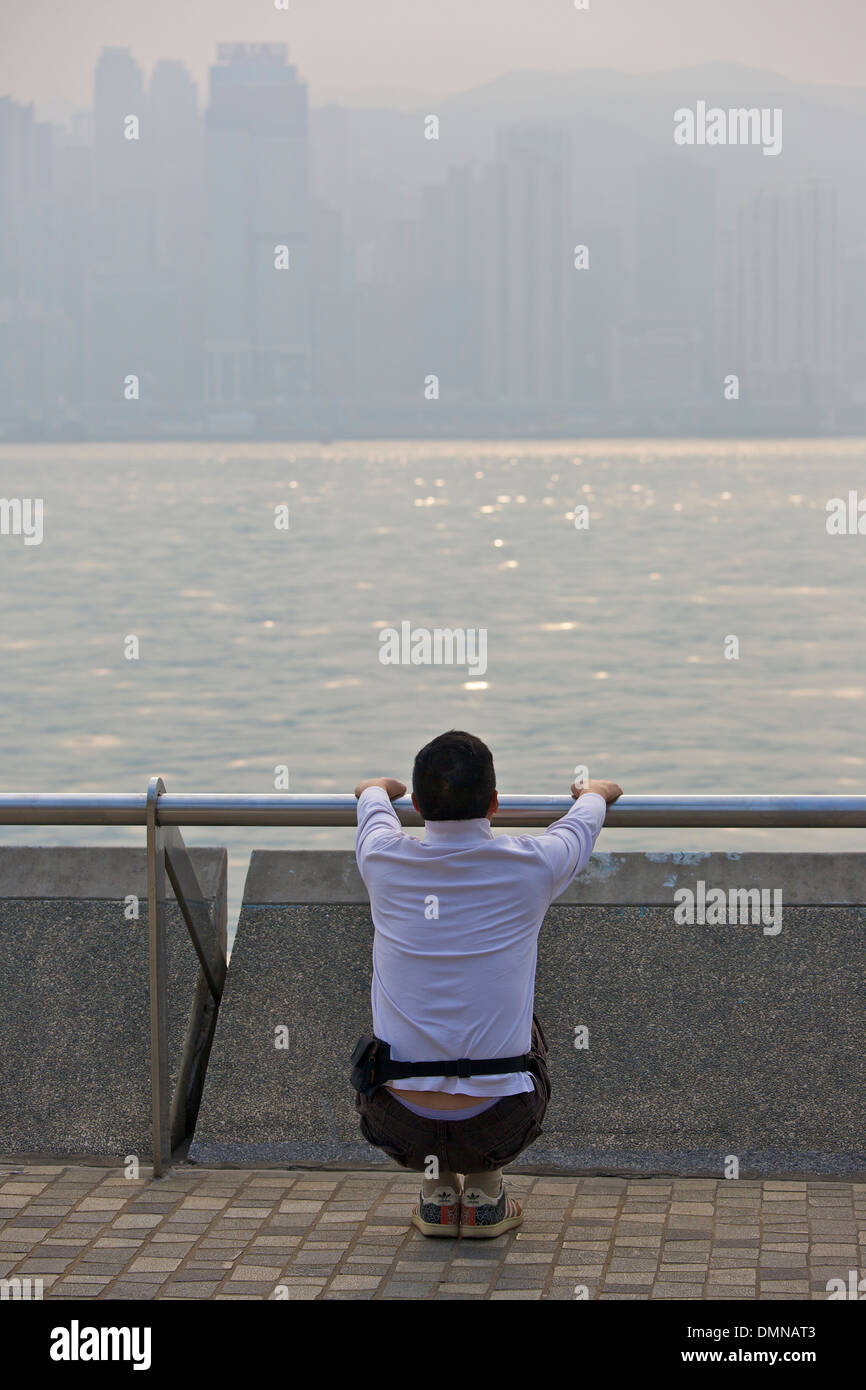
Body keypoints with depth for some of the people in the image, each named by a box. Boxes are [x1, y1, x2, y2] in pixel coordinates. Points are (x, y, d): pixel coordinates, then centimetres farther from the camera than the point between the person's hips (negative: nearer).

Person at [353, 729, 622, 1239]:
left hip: (399, 1130, 1)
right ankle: (485, 1193, 24)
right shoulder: (531, 866, -8)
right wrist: (596, 792, 42)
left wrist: (380, 789, 47)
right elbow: (586, 813, 18)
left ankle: (437, 1191, 25)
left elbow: (374, 798, 23)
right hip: (497, 1131, -1)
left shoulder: (384, 862, -5)